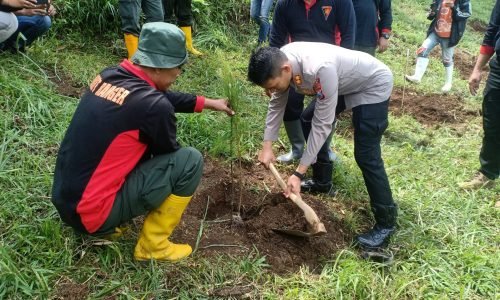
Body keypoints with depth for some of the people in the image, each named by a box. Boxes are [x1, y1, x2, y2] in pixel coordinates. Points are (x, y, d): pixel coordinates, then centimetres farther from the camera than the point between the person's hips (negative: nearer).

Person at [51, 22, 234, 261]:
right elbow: (170, 152, -2)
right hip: (92, 213, -8)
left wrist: (209, 103, 27)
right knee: (190, 160, -7)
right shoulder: (152, 105, -21)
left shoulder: (109, 76, 3)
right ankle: (152, 245, 5)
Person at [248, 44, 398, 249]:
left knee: (366, 155, -13)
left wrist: (299, 174, -33)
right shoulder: (280, 61, -18)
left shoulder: (319, 69, -42)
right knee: (308, 124, 15)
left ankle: (386, 222, 1)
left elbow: (323, 125, -35)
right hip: (344, 83, 8)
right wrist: (267, 145, -10)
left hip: (373, 85, -8)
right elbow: (276, 105, -3)